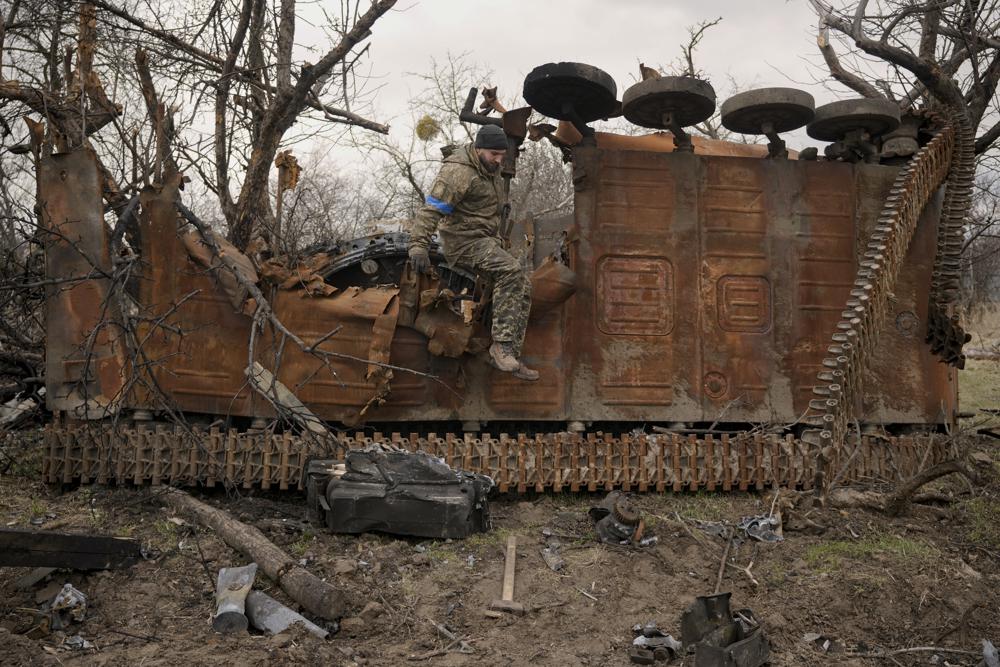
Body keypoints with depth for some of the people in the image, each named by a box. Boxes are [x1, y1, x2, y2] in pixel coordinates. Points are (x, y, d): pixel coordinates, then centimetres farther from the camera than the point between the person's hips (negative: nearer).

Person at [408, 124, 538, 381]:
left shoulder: (490, 169, 13)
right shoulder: (459, 172, -18)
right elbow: (430, 210, -24)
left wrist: (498, 242, 31)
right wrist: (418, 247, -33)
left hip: (487, 241, 10)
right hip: (465, 241, -10)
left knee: (523, 287, 5)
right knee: (510, 270, -31)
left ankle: (510, 356, 9)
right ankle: (502, 344, -32)